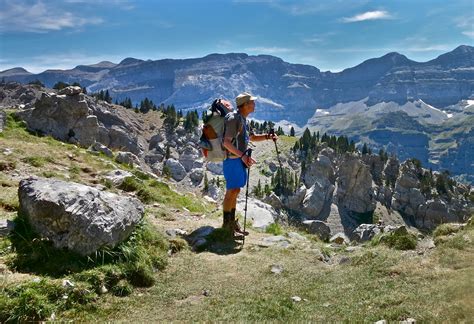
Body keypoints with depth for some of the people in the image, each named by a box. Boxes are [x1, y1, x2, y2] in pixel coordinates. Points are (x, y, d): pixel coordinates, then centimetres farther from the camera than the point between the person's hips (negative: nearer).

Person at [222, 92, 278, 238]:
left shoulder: (242, 119, 15)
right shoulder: (233, 119, -15)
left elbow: (252, 137, 27)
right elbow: (226, 142, -23)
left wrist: (267, 136, 11)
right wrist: (242, 155, -31)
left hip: (239, 159, 10)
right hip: (232, 159, -10)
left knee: (234, 191, 13)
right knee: (232, 191, -9)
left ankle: (232, 223, 21)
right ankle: (227, 226, -2)